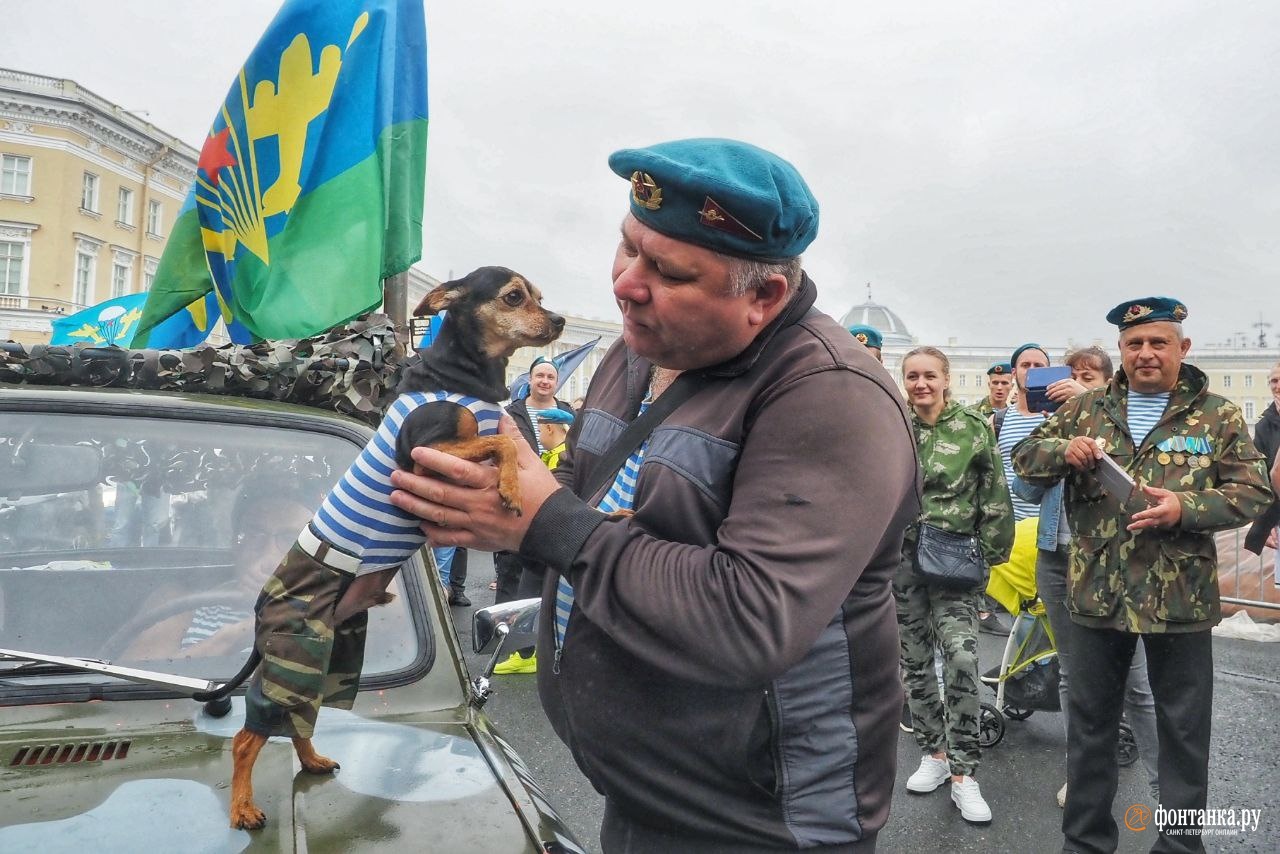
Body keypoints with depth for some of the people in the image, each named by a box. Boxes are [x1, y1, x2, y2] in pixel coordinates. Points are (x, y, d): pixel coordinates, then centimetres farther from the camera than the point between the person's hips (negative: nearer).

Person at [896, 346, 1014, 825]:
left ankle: (963, 774, 0)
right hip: (902, 558, 3)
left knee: (962, 658, -13)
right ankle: (933, 753, 27)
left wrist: (989, 551, 0)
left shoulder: (974, 428, -1)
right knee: (915, 660, 10)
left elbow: (995, 497, 2)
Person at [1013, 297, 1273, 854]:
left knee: (1184, 728, 11)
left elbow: (1254, 492, -2)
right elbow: (1023, 458, 7)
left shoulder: (1217, 416, 1)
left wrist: (1186, 508, -20)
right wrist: (1063, 450, -15)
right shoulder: (1086, 410, 6)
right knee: (1089, 721, 13)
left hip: (1181, 598, -1)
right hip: (1097, 594, 2)